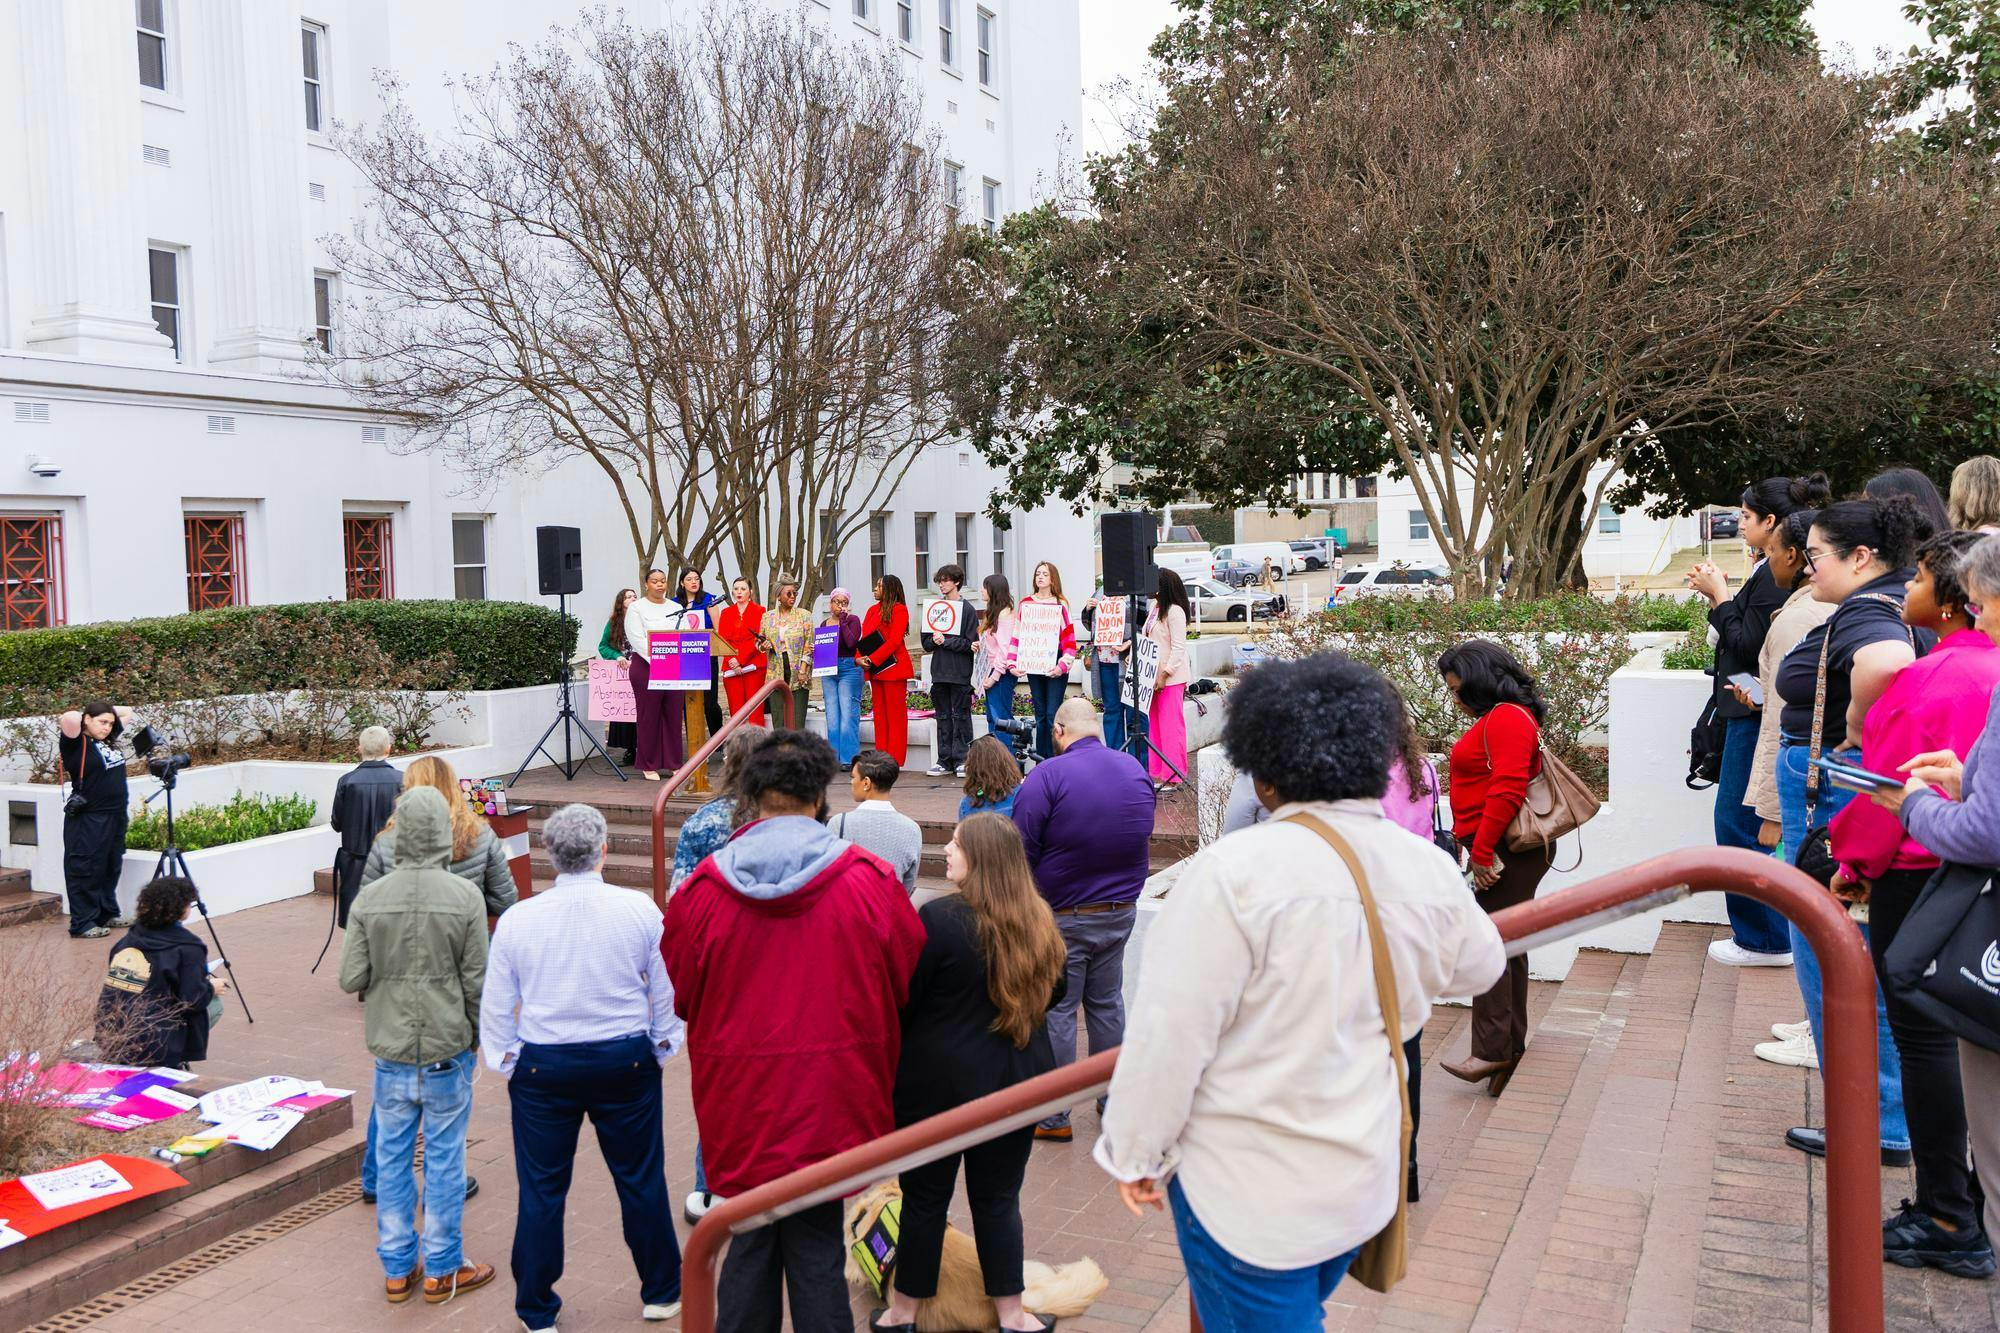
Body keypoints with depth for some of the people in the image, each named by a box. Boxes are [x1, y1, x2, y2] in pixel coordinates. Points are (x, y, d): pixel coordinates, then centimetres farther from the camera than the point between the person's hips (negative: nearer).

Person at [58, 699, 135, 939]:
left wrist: (106, 710, 12)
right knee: (85, 871, -2)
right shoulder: (76, 743, -8)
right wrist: (84, 713, -7)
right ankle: (82, 924, 1)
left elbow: (126, 712, 25)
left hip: (116, 817, 8)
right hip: (88, 819, -8)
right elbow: (69, 719, -28)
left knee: (111, 869, 15)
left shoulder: (108, 739, 12)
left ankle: (107, 914, 26)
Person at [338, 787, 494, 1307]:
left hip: (391, 1052, 2)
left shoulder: (369, 899, -7)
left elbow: (350, 979, -6)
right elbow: (477, 981, -8)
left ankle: (397, 1269, 24)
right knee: (444, 1158, 9)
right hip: (449, 1049, -2)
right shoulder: (465, 897, -13)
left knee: (392, 1157, 14)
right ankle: (442, 1270, 19)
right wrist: (476, 1035, 8)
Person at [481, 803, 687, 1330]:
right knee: (641, 1179, 15)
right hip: (627, 1061, 0)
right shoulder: (640, 910, -10)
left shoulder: (516, 920, -8)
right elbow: (667, 991, 0)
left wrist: (505, 1061, 14)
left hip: (542, 1068, 0)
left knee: (541, 1189, 13)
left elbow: (495, 1005, 0)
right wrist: (662, 1048, 14)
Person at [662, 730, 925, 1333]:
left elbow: (679, 994, 4)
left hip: (740, 1107, 1)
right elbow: (910, 982, 0)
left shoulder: (702, 888, -9)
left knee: (749, 1243, 17)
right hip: (832, 1107, -1)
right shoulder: (870, 881, -11)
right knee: (816, 1247, 9)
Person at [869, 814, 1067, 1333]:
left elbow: (901, 999, -13)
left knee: (926, 1197, 10)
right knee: (998, 1199, 15)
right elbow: (1053, 991, 15)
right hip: (1017, 1080, 4)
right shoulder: (1039, 922, -1)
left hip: (939, 1083, -4)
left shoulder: (940, 918, -19)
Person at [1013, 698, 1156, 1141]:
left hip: (1064, 918, -5)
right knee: (1107, 1004, 19)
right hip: (1121, 912, 5)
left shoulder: (1046, 777, -18)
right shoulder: (1136, 770, 0)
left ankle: (1054, 1117, 13)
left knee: (1057, 1012, 5)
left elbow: (1021, 852, -15)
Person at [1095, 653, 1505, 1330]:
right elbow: (1478, 965, 15)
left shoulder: (1234, 871, -25)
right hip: (1365, 1175, 6)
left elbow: (1172, 1032, -22)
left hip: (1250, 1186, -6)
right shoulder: (1429, 867, -6)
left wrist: (1137, 1152, -7)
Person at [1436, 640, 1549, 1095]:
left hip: (1504, 853, -11)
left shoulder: (1505, 719, -15)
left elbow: (1507, 791, -24)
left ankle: (1492, 1052, -4)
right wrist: (1477, 849, 16)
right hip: (1503, 853, 11)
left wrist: (1482, 853, -21)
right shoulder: (1499, 717, 19)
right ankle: (1511, 1046, 22)